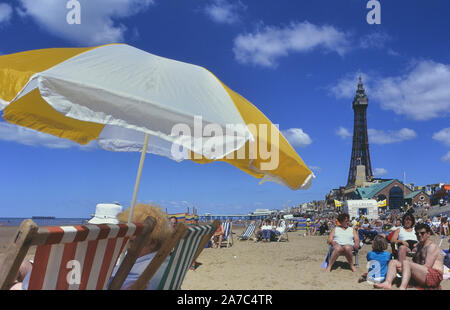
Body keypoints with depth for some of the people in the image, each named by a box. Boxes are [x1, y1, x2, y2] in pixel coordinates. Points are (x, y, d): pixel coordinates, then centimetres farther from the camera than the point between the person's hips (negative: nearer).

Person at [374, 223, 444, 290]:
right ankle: (387, 283, -28)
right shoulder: (420, 245, 24)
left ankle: (402, 288, -54)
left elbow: (427, 266, -16)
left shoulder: (432, 246, -4)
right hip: (422, 274, 9)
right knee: (393, 262, 0)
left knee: (405, 263, -32)